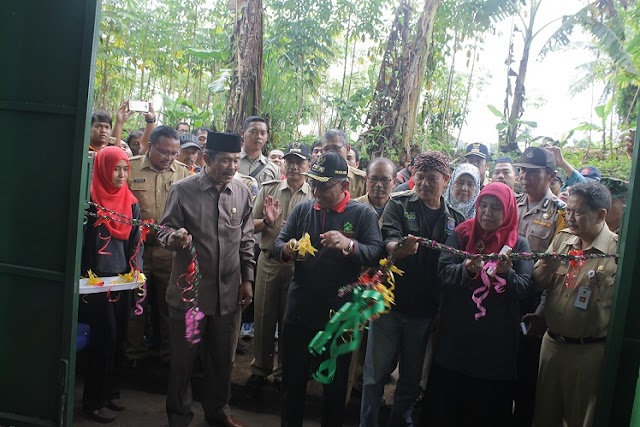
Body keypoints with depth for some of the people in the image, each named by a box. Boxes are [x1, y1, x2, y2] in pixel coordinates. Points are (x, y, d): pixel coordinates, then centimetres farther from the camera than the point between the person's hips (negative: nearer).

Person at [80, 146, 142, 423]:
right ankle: (93, 401, 10)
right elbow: (81, 238, -9)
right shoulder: (90, 198, -7)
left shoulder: (131, 202, 9)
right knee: (105, 335, -5)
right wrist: (85, 275, -14)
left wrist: (137, 267, -4)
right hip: (97, 278, -6)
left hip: (122, 278, 6)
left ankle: (110, 392, 26)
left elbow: (136, 240, 9)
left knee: (117, 336, 11)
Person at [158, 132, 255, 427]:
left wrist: (247, 279, 8)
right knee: (183, 357, 10)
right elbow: (164, 232, -3)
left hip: (228, 291, 3)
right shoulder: (182, 190, -9)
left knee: (221, 356, 16)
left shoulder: (241, 192, 1)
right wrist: (174, 237, -27)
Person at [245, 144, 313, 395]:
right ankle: (260, 370, 27)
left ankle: (284, 372, 27)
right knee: (263, 317, 10)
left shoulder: (315, 196, -1)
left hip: (298, 265, -1)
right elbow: (252, 225, 4)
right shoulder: (268, 189, 4)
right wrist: (267, 221, -15)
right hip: (268, 261, 2)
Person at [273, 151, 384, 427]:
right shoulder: (302, 209, 4)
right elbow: (277, 245, 2)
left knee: (335, 383, 15)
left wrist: (349, 245, -34)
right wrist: (287, 249, -21)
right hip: (299, 311, 3)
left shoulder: (363, 214, -6)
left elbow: (377, 254, -15)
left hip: (339, 315, -3)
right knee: (292, 379, 16)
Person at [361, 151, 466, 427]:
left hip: (425, 311, 3)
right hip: (390, 302, -2)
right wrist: (399, 248, -41)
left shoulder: (455, 219, 6)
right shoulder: (399, 205, -3)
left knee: (412, 378, 15)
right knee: (375, 375, 5)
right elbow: (388, 240, -21)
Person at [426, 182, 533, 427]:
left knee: (488, 404, 10)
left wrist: (507, 273, -28)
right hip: (456, 334, 1)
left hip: (497, 339, 0)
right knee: (448, 400, 12)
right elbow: (443, 272, -9)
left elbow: (524, 288, -7)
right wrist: (467, 269, -29)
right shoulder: (461, 235, 2)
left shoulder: (518, 244, 1)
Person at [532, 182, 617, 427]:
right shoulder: (562, 239, 4)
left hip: (589, 351, -5)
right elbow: (537, 283, 6)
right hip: (551, 342, 5)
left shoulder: (618, 251, -13)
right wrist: (546, 268, -15)